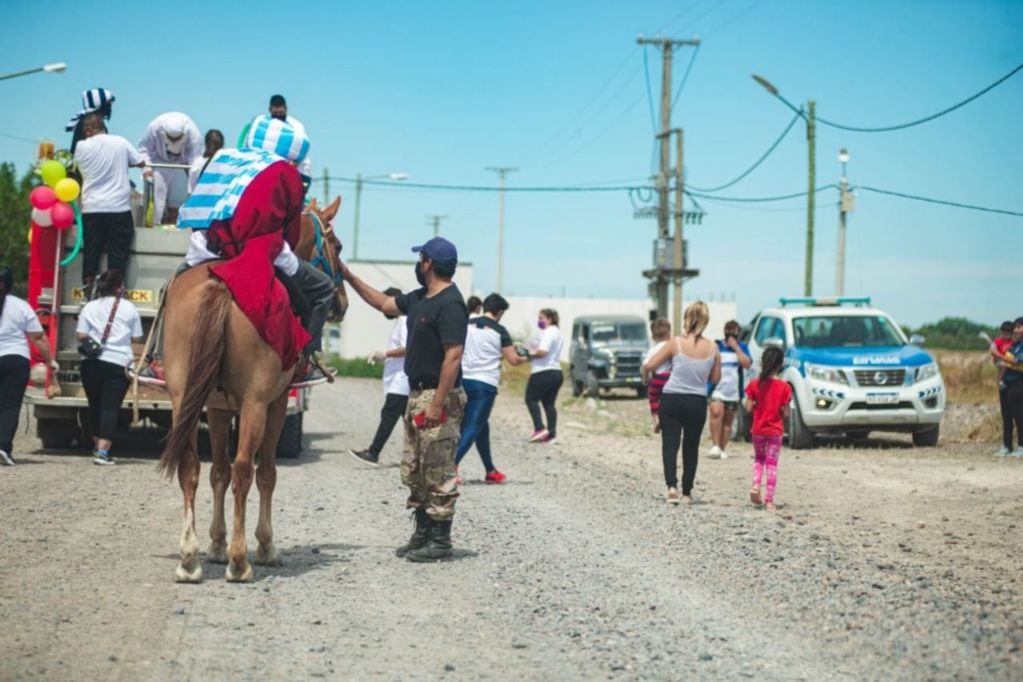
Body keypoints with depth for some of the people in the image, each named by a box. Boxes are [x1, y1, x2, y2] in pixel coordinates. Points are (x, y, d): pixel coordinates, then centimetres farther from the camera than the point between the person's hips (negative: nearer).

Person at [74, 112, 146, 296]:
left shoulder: (82, 146, -1)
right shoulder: (120, 142, 0)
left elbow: (78, 168, 13)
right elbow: (141, 162, 9)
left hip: (91, 207, 1)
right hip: (119, 207, -1)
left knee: (91, 252, 8)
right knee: (117, 254, 2)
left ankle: (88, 293, 7)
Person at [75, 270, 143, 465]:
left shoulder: (90, 307, 4)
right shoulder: (129, 308, 1)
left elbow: (81, 335, -1)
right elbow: (137, 338, 4)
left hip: (91, 363, 3)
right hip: (118, 363, -2)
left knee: (95, 405, 17)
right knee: (111, 407, -5)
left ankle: (98, 446, 29)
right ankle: (103, 451, -16)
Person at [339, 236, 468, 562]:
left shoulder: (450, 304, -18)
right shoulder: (420, 298, 12)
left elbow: (453, 356, -24)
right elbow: (385, 304, 28)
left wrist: (437, 403, -27)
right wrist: (350, 278, 25)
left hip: (438, 397, -10)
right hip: (417, 394, 10)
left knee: (438, 473, -4)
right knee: (413, 472, 15)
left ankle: (440, 540, 3)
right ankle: (423, 533, 24)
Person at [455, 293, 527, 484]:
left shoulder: (467, 325, 7)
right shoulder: (499, 331, -5)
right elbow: (513, 360, -4)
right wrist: (525, 358, 17)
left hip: (464, 380, 5)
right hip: (485, 384, -5)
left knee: (482, 426, 17)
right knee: (473, 427, -4)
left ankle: (490, 471, 25)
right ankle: (451, 466, -21)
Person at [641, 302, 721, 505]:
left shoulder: (676, 343, -8)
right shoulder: (713, 348, -2)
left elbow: (648, 366, -7)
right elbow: (715, 378, 8)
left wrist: (646, 380, 13)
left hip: (672, 400, -2)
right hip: (698, 402, 2)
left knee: (670, 444, -1)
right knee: (691, 447, 15)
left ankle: (672, 486, -20)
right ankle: (687, 492, 18)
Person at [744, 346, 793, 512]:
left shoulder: (754, 384, -7)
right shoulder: (784, 387, -9)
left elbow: (748, 408, -6)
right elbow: (787, 413, -8)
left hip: (758, 430, 1)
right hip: (775, 430, -1)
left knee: (759, 459, 22)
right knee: (772, 464, 5)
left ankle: (756, 485, -2)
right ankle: (769, 500, 3)